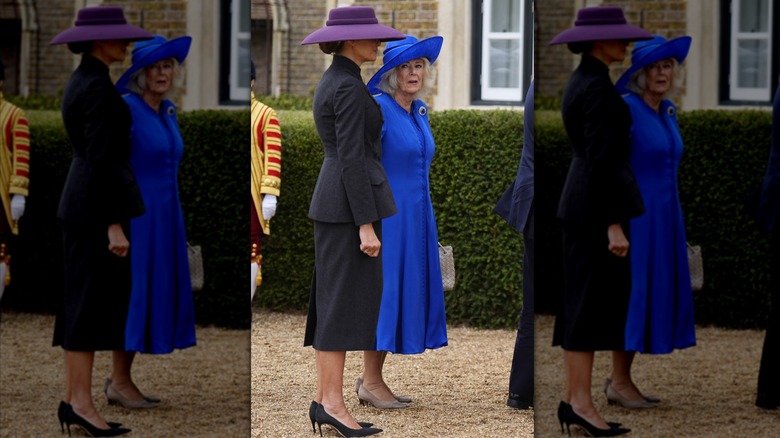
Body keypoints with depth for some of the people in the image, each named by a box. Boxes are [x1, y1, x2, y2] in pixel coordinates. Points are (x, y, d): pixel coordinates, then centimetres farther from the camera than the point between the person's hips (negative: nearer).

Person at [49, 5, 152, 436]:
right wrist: (115, 224, -22)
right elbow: (101, 159, -21)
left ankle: (73, 400, 11)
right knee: (95, 304, -8)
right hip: (101, 207, -10)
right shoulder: (98, 88, -17)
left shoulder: (79, 83, 14)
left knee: (82, 303, 9)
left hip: (80, 205, 10)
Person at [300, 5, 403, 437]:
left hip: (333, 203, 10)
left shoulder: (330, 84, 15)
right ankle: (333, 403, -9)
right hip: (353, 204, -10)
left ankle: (323, 399, 9)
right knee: (347, 303, -8)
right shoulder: (349, 88, -16)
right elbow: (352, 159, -20)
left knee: (332, 302, 8)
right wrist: (366, 225, -21)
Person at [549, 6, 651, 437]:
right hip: (600, 206, -10)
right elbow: (601, 160, -21)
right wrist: (614, 224, -21)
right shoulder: (598, 89, -17)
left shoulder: (579, 83, 14)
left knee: (582, 303, 10)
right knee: (595, 304, -7)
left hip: (581, 204, 10)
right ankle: (582, 403, -6)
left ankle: (572, 399, 11)